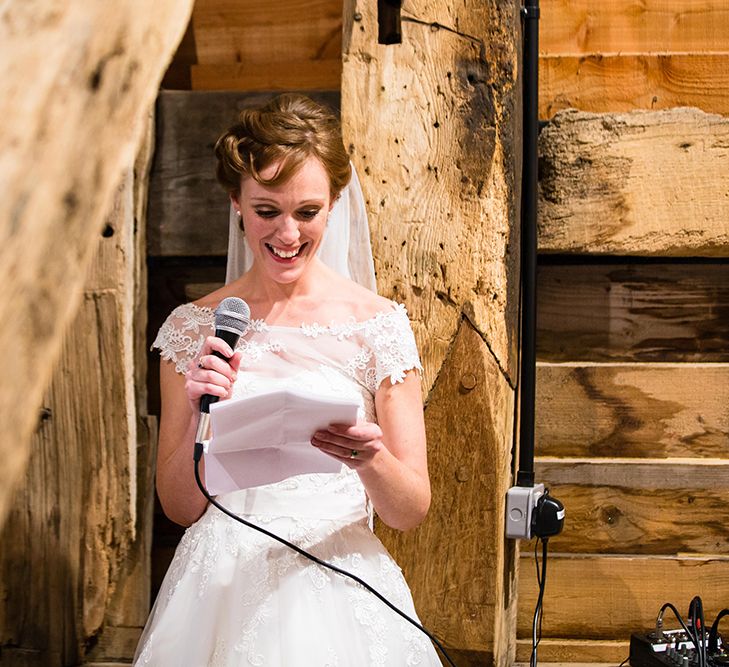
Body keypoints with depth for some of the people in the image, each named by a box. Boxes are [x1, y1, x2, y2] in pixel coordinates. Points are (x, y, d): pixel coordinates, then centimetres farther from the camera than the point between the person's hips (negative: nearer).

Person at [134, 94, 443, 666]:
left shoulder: (378, 324, -4)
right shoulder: (194, 328, 2)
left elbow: (413, 510, -3)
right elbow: (180, 506, 3)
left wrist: (371, 459, -23)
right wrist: (200, 416, -14)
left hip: (340, 596, -1)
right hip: (222, 594, 1)